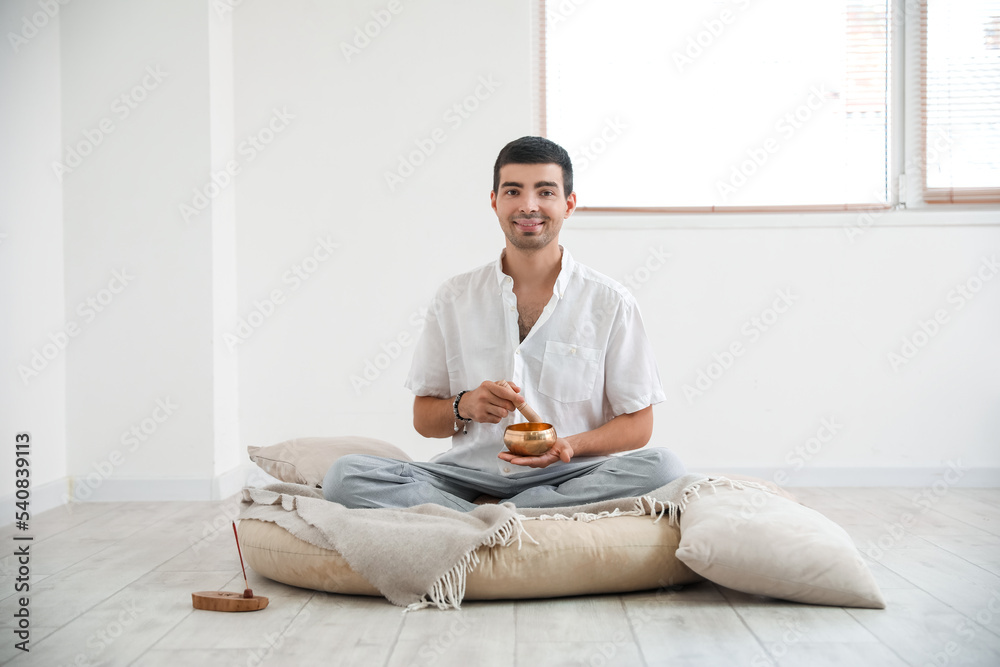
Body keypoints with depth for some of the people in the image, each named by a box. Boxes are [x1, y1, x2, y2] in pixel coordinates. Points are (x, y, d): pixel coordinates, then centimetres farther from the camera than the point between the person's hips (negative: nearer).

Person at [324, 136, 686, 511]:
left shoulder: (610, 303, 3)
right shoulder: (455, 299, 8)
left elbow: (637, 425, 4)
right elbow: (423, 419, 12)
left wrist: (571, 445, -16)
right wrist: (464, 407, -12)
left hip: (568, 478, 0)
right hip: (471, 475, 1)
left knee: (661, 466, -31)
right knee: (344, 476, -22)